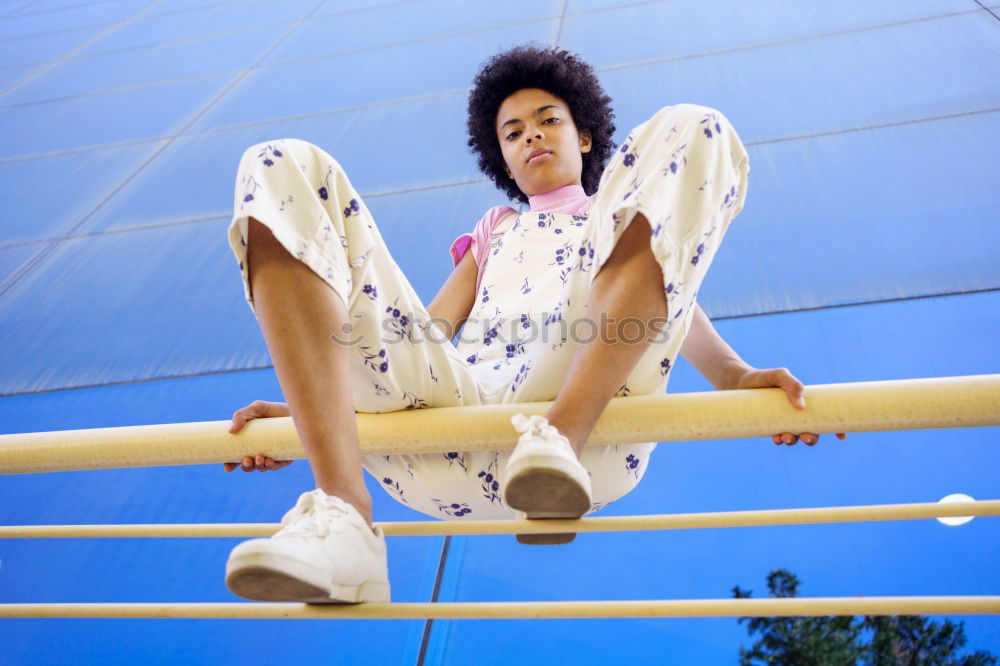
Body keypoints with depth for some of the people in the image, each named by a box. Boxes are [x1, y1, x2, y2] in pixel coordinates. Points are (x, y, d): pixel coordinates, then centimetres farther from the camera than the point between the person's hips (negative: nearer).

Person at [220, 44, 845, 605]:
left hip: (587, 404, -2)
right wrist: (314, 404, 9)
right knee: (283, 169, -5)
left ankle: (559, 440, -29)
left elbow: (673, 300, 15)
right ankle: (342, 517, -25)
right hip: (456, 404, 3)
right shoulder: (492, 232, 39)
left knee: (688, 132, -10)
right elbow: (417, 331, 25)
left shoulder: (629, 220, 35)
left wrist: (733, 373, -8)